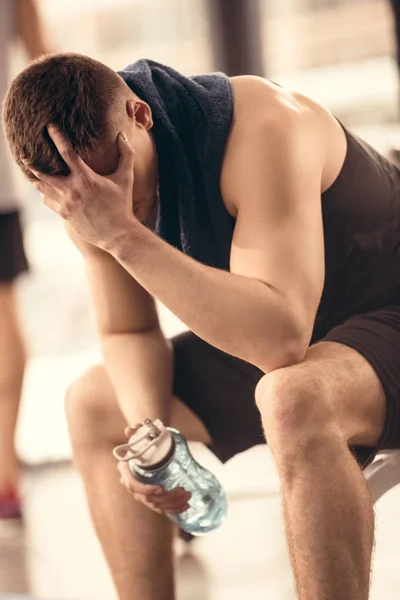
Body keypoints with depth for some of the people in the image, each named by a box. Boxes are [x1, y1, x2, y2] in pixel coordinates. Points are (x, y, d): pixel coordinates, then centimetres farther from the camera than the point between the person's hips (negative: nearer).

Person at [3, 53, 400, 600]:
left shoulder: (263, 130, -31)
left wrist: (123, 235, -42)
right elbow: (127, 331, 4)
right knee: (92, 405, 7)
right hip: (271, 336, 8)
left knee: (294, 400, -39)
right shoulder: (84, 194, -8)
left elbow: (281, 337, -40)